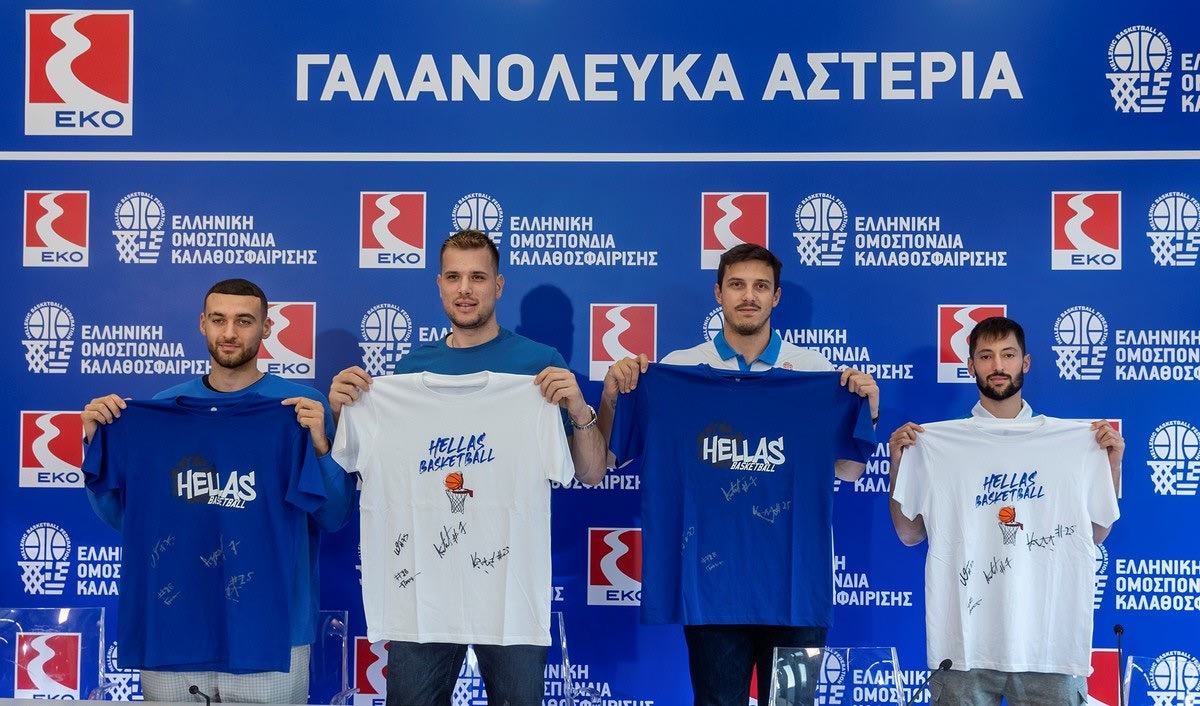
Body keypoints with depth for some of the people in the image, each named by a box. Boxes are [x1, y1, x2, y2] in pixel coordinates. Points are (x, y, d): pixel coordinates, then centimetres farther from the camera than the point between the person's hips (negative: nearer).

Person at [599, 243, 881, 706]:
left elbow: (848, 470, 5)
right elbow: (619, 456, 4)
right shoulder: (679, 369, 4)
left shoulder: (818, 371, 5)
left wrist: (867, 407, -9)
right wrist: (614, 394, -11)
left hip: (795, 571, 0)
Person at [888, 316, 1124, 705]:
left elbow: (1097, 532, 9)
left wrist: (1113, 463, 1)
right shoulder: (937, 441, 5)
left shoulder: (1073, 439, 8)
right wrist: (899, 464, -4)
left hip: (1049, 639, 1)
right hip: (964, 641, 0)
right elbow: (909, 534, 6)